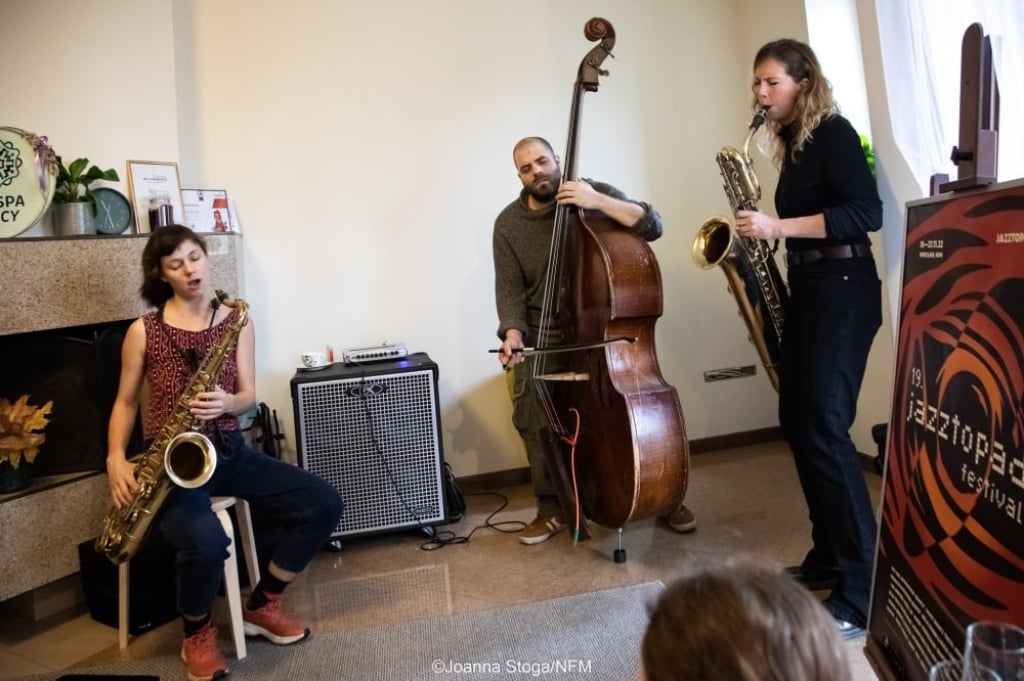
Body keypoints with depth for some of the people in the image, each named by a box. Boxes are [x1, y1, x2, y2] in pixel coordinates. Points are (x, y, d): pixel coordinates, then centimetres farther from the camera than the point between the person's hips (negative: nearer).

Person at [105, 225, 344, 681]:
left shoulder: (236, 321, 5)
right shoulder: (143, 331, -2)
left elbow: (248, 395, 3)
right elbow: (126, 402, 6)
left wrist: (228, 402, -20)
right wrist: (116, 459, -9)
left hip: (228, 451, 4)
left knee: (325, 504, -10)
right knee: (206, 541, -34)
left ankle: (261, 605, 11)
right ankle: (197, 635, 1)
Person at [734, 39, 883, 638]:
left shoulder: (833, 132, -7)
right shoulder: (794, 144, 18)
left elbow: (867, 212, -19)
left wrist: (779, 226, -22)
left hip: (843, 291, -9)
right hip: (806, 289, 9)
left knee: (824, 427, -14)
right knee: (797, 422, 9)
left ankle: (864, 589, -6)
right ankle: (830, 555, 21)